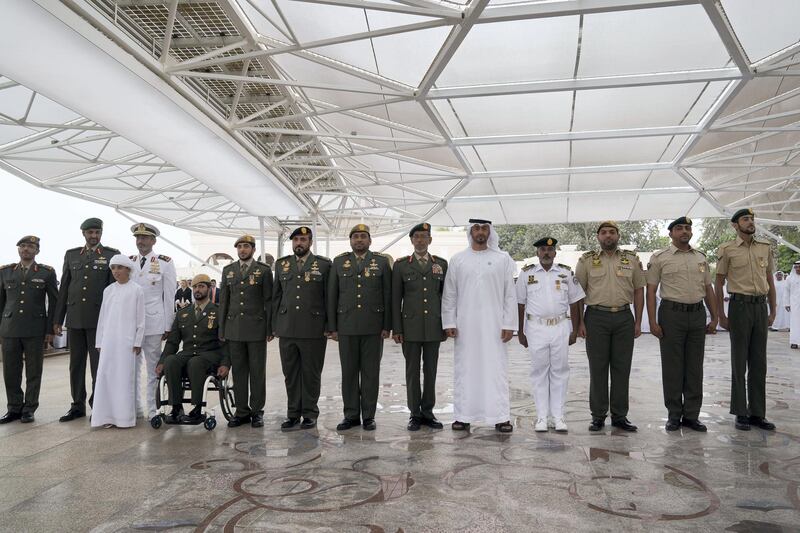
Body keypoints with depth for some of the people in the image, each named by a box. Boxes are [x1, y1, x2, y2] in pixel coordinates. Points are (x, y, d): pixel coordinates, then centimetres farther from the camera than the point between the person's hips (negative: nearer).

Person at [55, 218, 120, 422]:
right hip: (75, 318, 4)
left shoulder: (112, 254, 1)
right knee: (76, 363, 9)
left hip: (100, 318, -4)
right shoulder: (71, 254, 12)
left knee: (98, 363, 0)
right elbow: (63, 288, 12)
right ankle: (78, 405, 19)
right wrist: (58, 319, 9)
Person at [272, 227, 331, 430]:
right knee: (290, 373, 9)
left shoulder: (324, 264, 1)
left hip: (314, 330, -3)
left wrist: (329, 326, -4)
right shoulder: (282, 264, 12)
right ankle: (293, 413, 20)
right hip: (287, 329, 3)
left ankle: (310, 413, 17)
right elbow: (276, 296, 13)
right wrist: (275, 325, 9)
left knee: (311, 373, 5)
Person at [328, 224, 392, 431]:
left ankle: (369, 415, 14)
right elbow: (332, 295, 7)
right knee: (349, 372, 6)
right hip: (346, 326, 2)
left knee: (371, 372, 4)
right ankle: (351, 415, 16)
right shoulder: (339, 261, 8)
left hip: (373, 326, -1)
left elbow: (388, 295, 2)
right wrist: (332, 327, 2)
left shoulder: (382, 261, 4)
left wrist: (387, 326, -3)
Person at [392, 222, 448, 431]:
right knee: (412, 371, 4)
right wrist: (396, 329, -3)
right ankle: (415, 414, 13)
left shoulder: (441, 264, 8)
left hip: (434, 326, 1)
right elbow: (395, 299, 2)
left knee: (430, 370, 7)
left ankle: (428, 412, 17)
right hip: (410, 326, -1)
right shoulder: (401, 265, 3)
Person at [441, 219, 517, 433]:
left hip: (493, 325, -1)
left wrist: (509, 325, -4)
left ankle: (500, 417, 9)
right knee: (464, 370, 5)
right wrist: (449, 323, -1)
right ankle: (463, 416, 13)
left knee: (496, 370, 1)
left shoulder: (503, 259, 3)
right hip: (464, 325, 1)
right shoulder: (457, 259, 6)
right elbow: (449, 295, 5)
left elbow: (510, 295, 2)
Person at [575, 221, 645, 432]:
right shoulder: (587, 260, 4)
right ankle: (598, 415, 11)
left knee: (622, 368, 5)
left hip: (624, 317, 2)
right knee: (597, 368, 2)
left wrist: (638, 321, 4)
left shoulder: (632, 260, 9)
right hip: (596, 317, -2)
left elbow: (638, 291, 10)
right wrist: (579, 322, -3)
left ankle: (619, 415, 16)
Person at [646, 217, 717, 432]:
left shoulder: (701, 257, 13)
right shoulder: (659, 258, -1)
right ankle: (674, 415, 12)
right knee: (672, 367, 2)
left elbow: (708, 289, 16)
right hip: (672, 313, -4)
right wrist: (653, 322, -10)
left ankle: (691, 415, 17)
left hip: (697, 314, 4)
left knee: (695, 367, 8)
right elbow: (651, 291, -4)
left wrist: (714, 318, 10)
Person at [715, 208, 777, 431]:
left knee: (759, 362, 8)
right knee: (739, 361, 1)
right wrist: (721, 315, -4)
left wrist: (772, 311, 10)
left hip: (761, 306, 4)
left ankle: (757, 413, 17)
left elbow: (770, 281, 15)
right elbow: (718, 283, -1)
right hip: (740, 305, -4)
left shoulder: (765, 248, 10)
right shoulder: (727, 249, -2)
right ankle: (741, 413, 10)